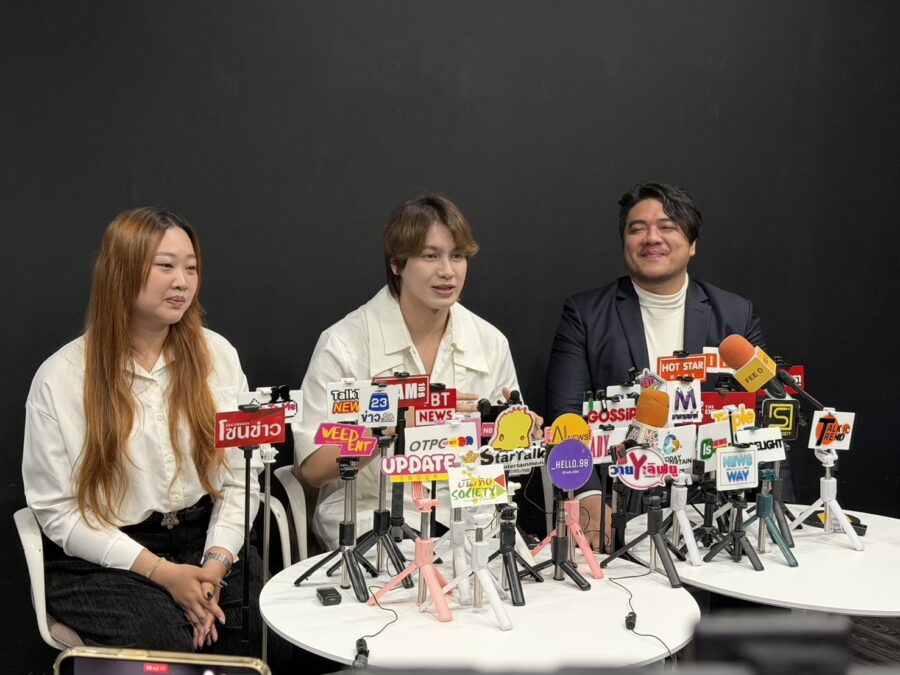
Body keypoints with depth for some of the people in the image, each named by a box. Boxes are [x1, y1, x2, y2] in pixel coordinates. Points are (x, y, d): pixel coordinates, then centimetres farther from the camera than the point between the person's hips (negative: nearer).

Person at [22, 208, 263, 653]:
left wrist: (217, 562, -13)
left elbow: (241, 474, 2)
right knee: (167, 643, -29)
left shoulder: (216, 354, 4)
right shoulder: (60, 378, -5)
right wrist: (160, 571, -13)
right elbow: (56, 509, -6)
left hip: (203, 538, 3)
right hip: (102, 560, -2)